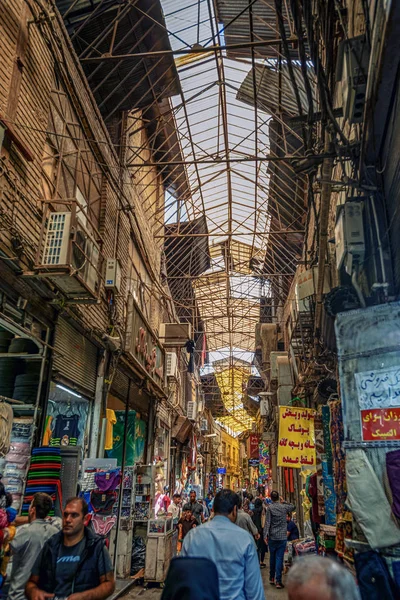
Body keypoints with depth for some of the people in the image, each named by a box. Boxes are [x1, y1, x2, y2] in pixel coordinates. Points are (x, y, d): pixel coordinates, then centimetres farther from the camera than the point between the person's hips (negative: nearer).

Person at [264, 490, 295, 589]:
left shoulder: (270, 508, -7)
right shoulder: (284, 507, -2)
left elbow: (267, 522, -10)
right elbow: (293, 507, 19)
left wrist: (265, 535, -9)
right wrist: (284, 502, 20)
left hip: (272, 537, 0)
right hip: (282, 537, 0)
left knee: (272, 558, 15)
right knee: (279, 558, 1)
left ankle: (272, 578, 26)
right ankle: (278, 581, -2)